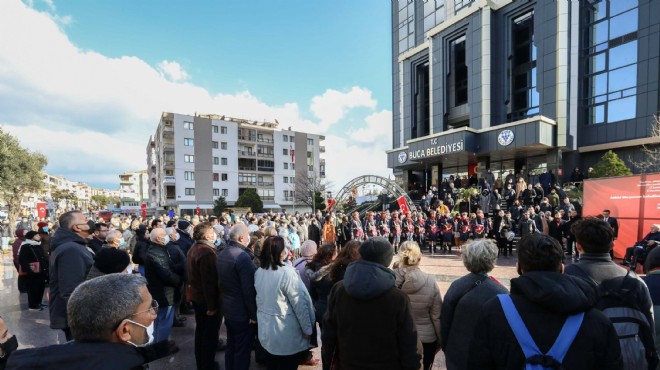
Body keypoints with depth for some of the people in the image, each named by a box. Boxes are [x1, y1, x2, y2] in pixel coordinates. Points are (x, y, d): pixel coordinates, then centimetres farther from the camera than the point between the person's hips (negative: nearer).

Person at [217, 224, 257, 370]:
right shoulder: (242, 256, -26)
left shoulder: (222, 254, 3)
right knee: (242, 350, 8)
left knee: (231, 346, 23)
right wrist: (254, 314, -16)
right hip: (243, 312, -9)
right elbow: (249, 289, -25)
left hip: (228, 308, 9)